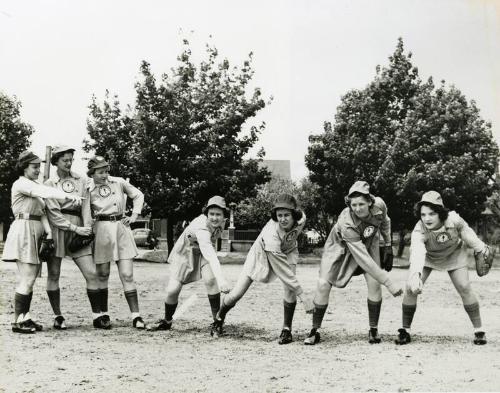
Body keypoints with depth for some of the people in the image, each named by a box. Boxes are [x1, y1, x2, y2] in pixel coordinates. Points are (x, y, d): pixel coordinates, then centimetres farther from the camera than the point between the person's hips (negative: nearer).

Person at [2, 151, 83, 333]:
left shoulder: (35, 186, 20)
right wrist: (68, 196, -38)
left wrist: (48, 230, -3)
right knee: (27, 278, -9)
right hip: (24, 229, -9)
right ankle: (18, 321, -3)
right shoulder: (21, 184, -7)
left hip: (36, 232, 9)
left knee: (30, 278, 9)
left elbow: (41, 211, 12)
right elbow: (45, 192, -25)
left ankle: (25, 317, 14)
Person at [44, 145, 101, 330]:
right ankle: (58, 316, 15)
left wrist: (86, 227, 4)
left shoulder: (82, 180, 11)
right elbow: (53, 214, -6)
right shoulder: (49, 184, 4)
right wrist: (76, 228, -14)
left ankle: (97, 316, 2)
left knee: (92, 274, -6)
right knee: (53, 275, 2)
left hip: (79, 228, 2)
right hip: (57, 230, -2)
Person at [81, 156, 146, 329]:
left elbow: (139, 195, 16)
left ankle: (136, 317, -2)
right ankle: (103, 315, 21)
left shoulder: (119, 183, 3)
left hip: (121, 229, 1)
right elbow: (86, 214, -4)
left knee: (127, 275, -3)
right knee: (102, 275, 6)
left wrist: (134, 215, 6)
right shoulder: (88, 189, -1)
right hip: (101, 230, -1)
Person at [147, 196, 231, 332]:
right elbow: (210, 256, -55)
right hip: (185, 253, -4)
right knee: (172, 290, -8)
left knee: (210, 280, -26)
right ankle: (167, 322, 23)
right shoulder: (201, 229, -41)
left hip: (204, 252, 4)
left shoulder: (221, 222, -18)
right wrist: (221, 280, -67)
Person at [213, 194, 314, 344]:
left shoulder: (301, 219, -28)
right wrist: (303, 295, -41)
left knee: (290, 288, -25)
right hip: (261, 254, -3)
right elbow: (282, 271, -42)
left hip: (286, 251, 4)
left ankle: (287, 329, -7)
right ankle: (219, 319, 26)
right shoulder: (271, 235, -43)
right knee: (236, 294, -6)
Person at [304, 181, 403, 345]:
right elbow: (364, 260, -41)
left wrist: (388, 246, 1)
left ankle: (373, 330, 3)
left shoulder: (379, 205, -28)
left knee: (374, 283, -15)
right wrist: (389, 283, -41)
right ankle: (315, 331, 4)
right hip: (341, 245, -3)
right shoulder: (346, 223, -40)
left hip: (368, 242, 3)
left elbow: (385, 222, 1)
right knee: (323, 285, -13)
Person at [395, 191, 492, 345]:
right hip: (427, 257, -1)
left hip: (453, 255, 1)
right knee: (411, 288, -13)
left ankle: (478, 329, 8)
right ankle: (405, 330, 4)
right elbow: (417, 252, -55)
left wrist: (481, 248, 6)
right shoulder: (419, 231, -37)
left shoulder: (453, 220, -31)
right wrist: (415, 275, -72)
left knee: (464, 288, -10)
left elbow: (466, 232, -8)